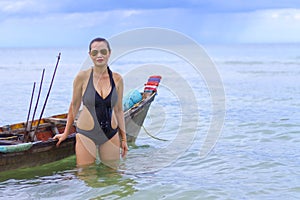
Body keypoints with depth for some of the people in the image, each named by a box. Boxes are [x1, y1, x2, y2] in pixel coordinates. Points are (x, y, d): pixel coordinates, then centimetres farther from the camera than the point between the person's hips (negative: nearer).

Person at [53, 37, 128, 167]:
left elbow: (119, 110, 10)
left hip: (111, 134, 3)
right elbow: (74, 106, 3)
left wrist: (123, 138, 9)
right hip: (86, 134, -2)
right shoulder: (83, 77, -7)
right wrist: (66, 133, 10)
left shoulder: (117, 79, 1)